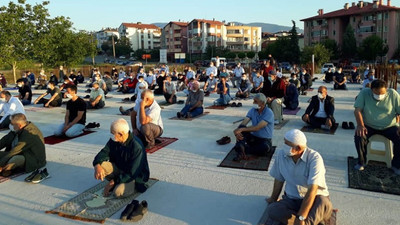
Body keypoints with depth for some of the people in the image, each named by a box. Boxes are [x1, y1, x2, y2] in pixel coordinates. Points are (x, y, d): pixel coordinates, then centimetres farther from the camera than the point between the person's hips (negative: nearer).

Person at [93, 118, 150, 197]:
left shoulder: (137, 147, -30)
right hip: (119, 169, 6)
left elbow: (132, 174, -28)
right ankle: (116, 184, 2)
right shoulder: (113, 141, -10)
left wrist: (113, 182, -25)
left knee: (118, 192, -31)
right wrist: (97, 165, -34)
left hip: (135, 177, -6)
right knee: (101, 165, -20)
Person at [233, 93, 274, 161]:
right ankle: (241, 149, -42)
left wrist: (241, 129, -34)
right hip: (253, 137, 4)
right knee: (241, 128, -22)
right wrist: (237, 131, -32)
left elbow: (257, 128, -28)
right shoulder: (252, 110, 1)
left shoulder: (269, 113, -18)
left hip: (265, 140, -4)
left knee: (265, 148, -38)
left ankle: (242, 150, -27)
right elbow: (243, 124, -10)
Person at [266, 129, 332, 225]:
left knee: (324, 203, -37)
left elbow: (312, 190, -30)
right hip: (292, 200, 4)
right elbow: (279, 179, 7)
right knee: (271, 210, -25)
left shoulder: (314, 158, -22)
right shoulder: (281, 155, -9)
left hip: (315, 199, -4)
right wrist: (273, 199, 19)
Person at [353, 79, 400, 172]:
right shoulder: (364, 93, -10)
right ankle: (361, 162, -3)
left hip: (389, 126, 1)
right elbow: (357, 110, -13)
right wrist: (360, 125, -27)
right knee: (358, 137, -28)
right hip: (369, 126, -1)